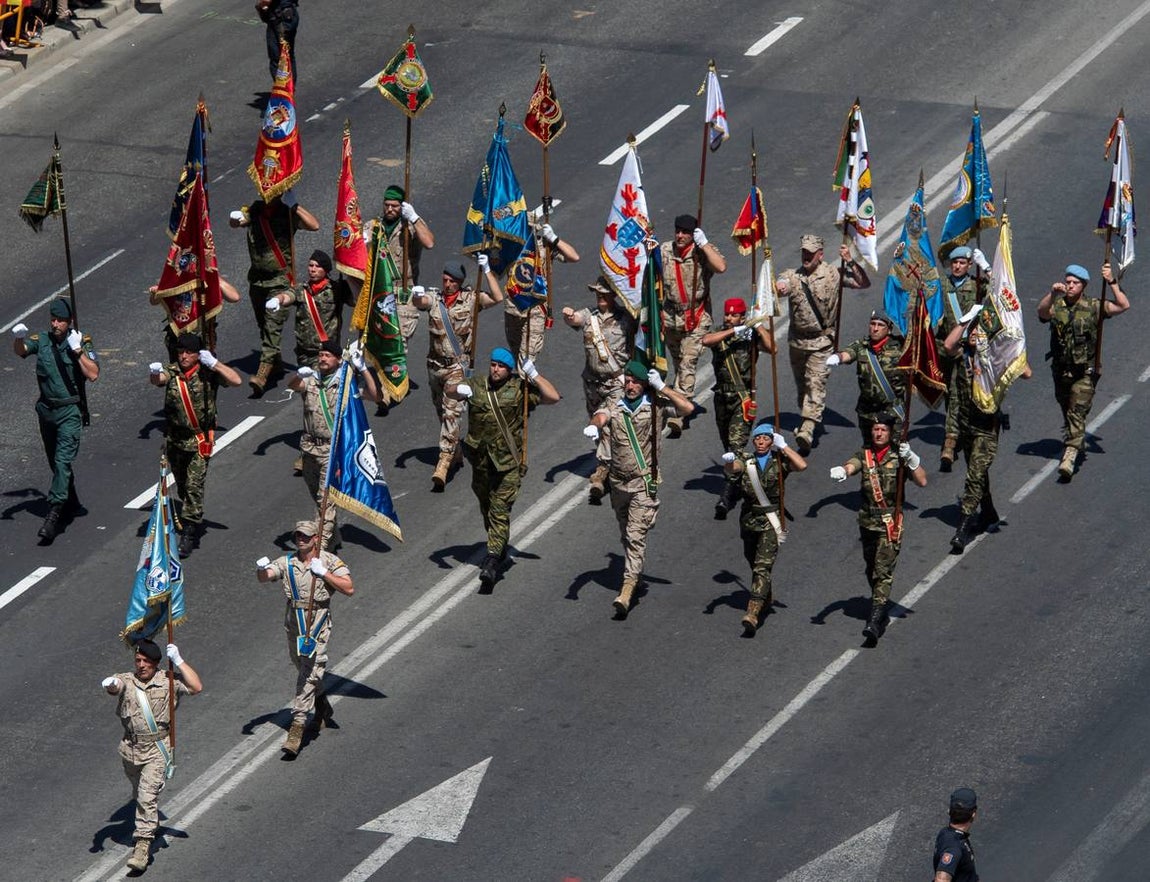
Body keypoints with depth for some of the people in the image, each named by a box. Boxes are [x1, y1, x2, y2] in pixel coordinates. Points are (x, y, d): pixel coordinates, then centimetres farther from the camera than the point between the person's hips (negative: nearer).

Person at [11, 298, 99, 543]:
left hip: (71, 410, -5)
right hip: (46, 409, 5)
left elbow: (93, 375, -17)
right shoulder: (42, 340, 2)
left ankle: (54, 514, -22)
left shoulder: (81, 342, -8)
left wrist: (78, 351, -25)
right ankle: (71, 504, 36)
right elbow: (20, 350, -14)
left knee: (63, 460, -16)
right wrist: (19, 338, -35)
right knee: (55, 462, 17)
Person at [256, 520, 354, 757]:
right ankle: (323, 708, 45)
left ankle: (297, 727, -16)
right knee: (303, 669, 20)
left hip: (317, 625, -5)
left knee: (309, 673, -13)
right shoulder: (287, 562, 3)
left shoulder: (330, 561, -5)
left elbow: (349, 589, -12)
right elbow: (265, 577, -9)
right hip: (294, 622, 5)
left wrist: (324, 573, -18)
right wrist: (261, 569, -33)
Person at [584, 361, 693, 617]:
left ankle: (627, 591, -19)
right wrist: (593, 426, -45)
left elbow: (687, 408, -13)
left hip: (644, 483, -4)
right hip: (618, 481, 4)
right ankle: (634, 574, 40)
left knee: (636, 536, -13)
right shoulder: (614, 407, 1)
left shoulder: (655, 407, -4)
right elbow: (601, 416, -21)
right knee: (626, 535, 19)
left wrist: (661, 387, -14)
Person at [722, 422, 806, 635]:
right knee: (753, 563, 21)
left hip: (771, 521, -4)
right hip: (749, 519, 4)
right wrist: (727, 462, -44)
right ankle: (767, 597, 48)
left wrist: (784, 446, -16)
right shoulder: (745, 460, 1)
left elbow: (801, 465, -19)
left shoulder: (779, 461, -2)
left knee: (762, 566, -16)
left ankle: (753, 613, -26)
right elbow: (732, 469, -21)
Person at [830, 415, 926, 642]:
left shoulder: (898, 457, -3)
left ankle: (875, 621, -21)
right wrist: (840, 471, -39)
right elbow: (850, 466, -15)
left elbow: (922, 481, -10)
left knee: (883, 572, -13)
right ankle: (881, 612, 36)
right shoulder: (864, 455, 5)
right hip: (868, 521, 5)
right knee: (871, 570, 17)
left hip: (890, 522, -5)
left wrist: (911, 459, -24)